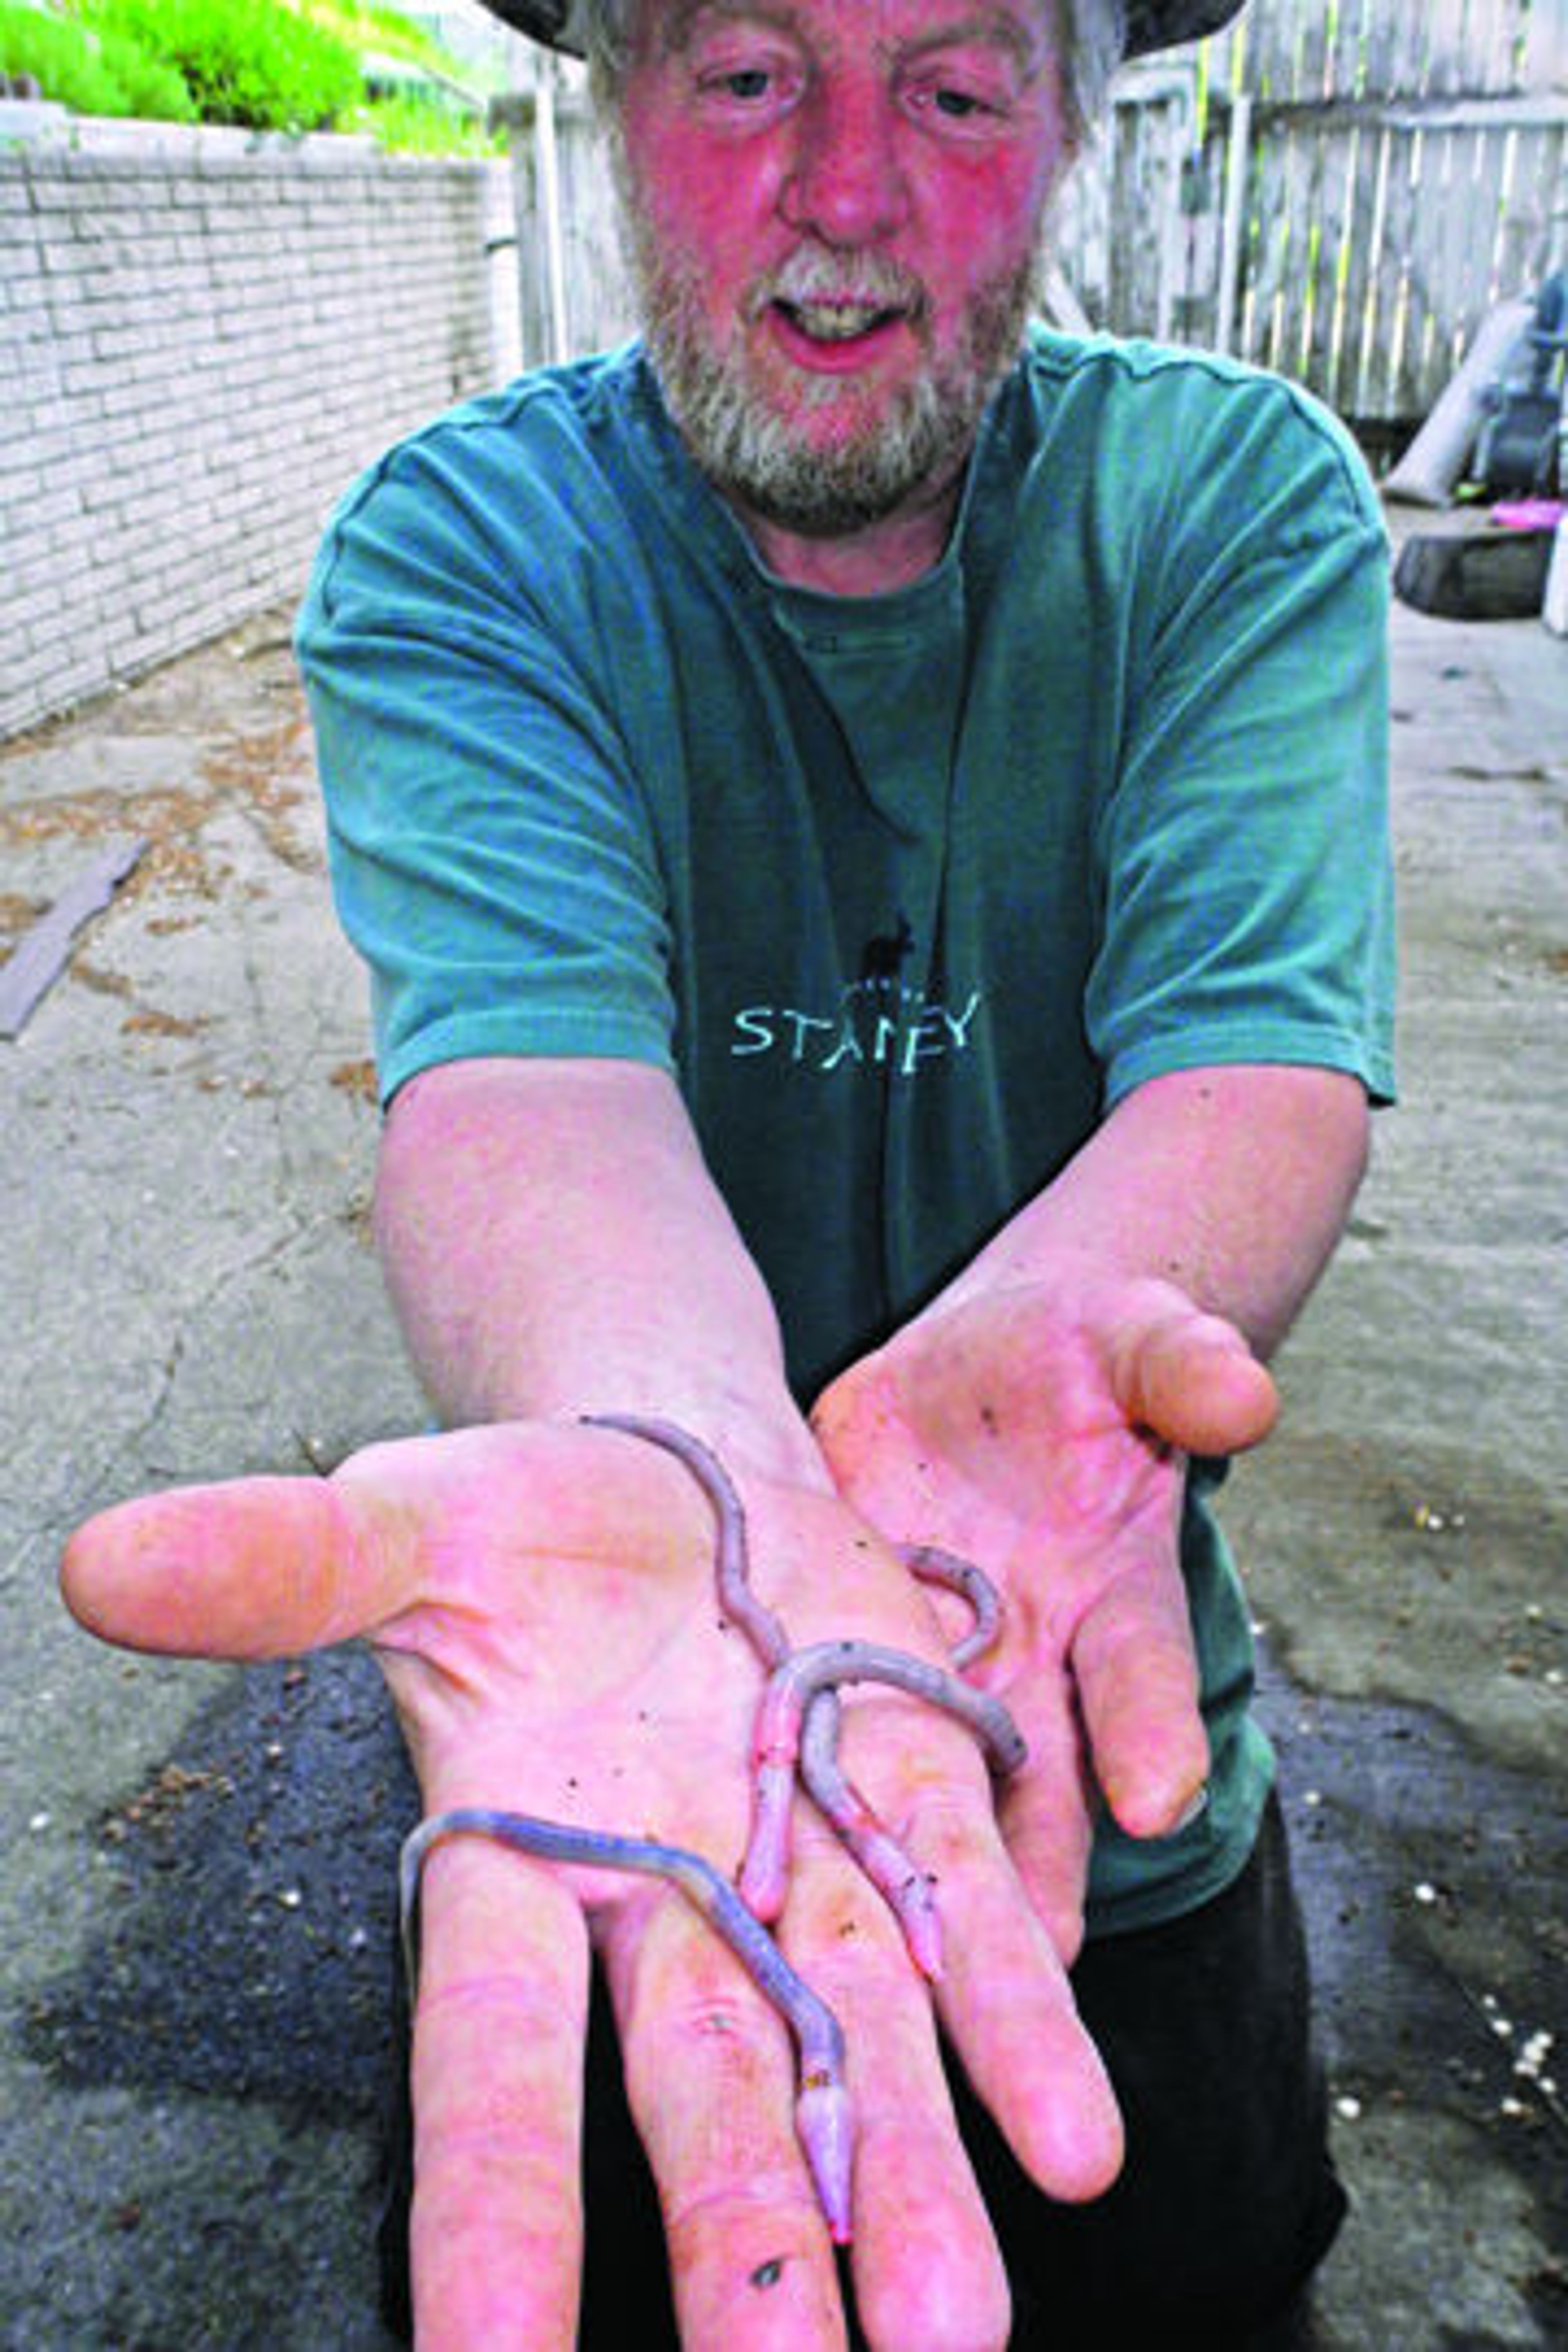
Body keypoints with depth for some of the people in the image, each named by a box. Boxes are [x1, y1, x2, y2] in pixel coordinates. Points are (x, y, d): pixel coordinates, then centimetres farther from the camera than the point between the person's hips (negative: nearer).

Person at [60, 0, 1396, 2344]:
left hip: (1117, 1766, 2)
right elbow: (526, 1052, -29)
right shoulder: (451, 553, -12)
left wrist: (997, 1354, -44)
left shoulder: (1242, 504, -9)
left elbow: (1264, 1050, -23)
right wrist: (671, 1461, -51)